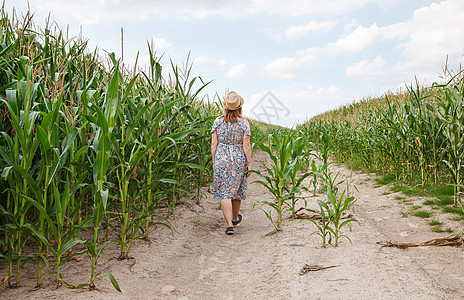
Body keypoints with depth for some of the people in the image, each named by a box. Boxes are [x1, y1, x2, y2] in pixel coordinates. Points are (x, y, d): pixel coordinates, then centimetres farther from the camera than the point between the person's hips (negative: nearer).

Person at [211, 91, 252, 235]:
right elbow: (246, 145, -8)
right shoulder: (244, 123, -6)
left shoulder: (218, 122, -2)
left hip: (221, 159, 0)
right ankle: (235, 218, 37)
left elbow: (214, 144, -1)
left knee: (224, 192, 2)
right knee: (237, 189, 18)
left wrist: (214, 161, 8)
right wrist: (249, 164, -1)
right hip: (239, 159, 0)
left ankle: (229, 224, -6)